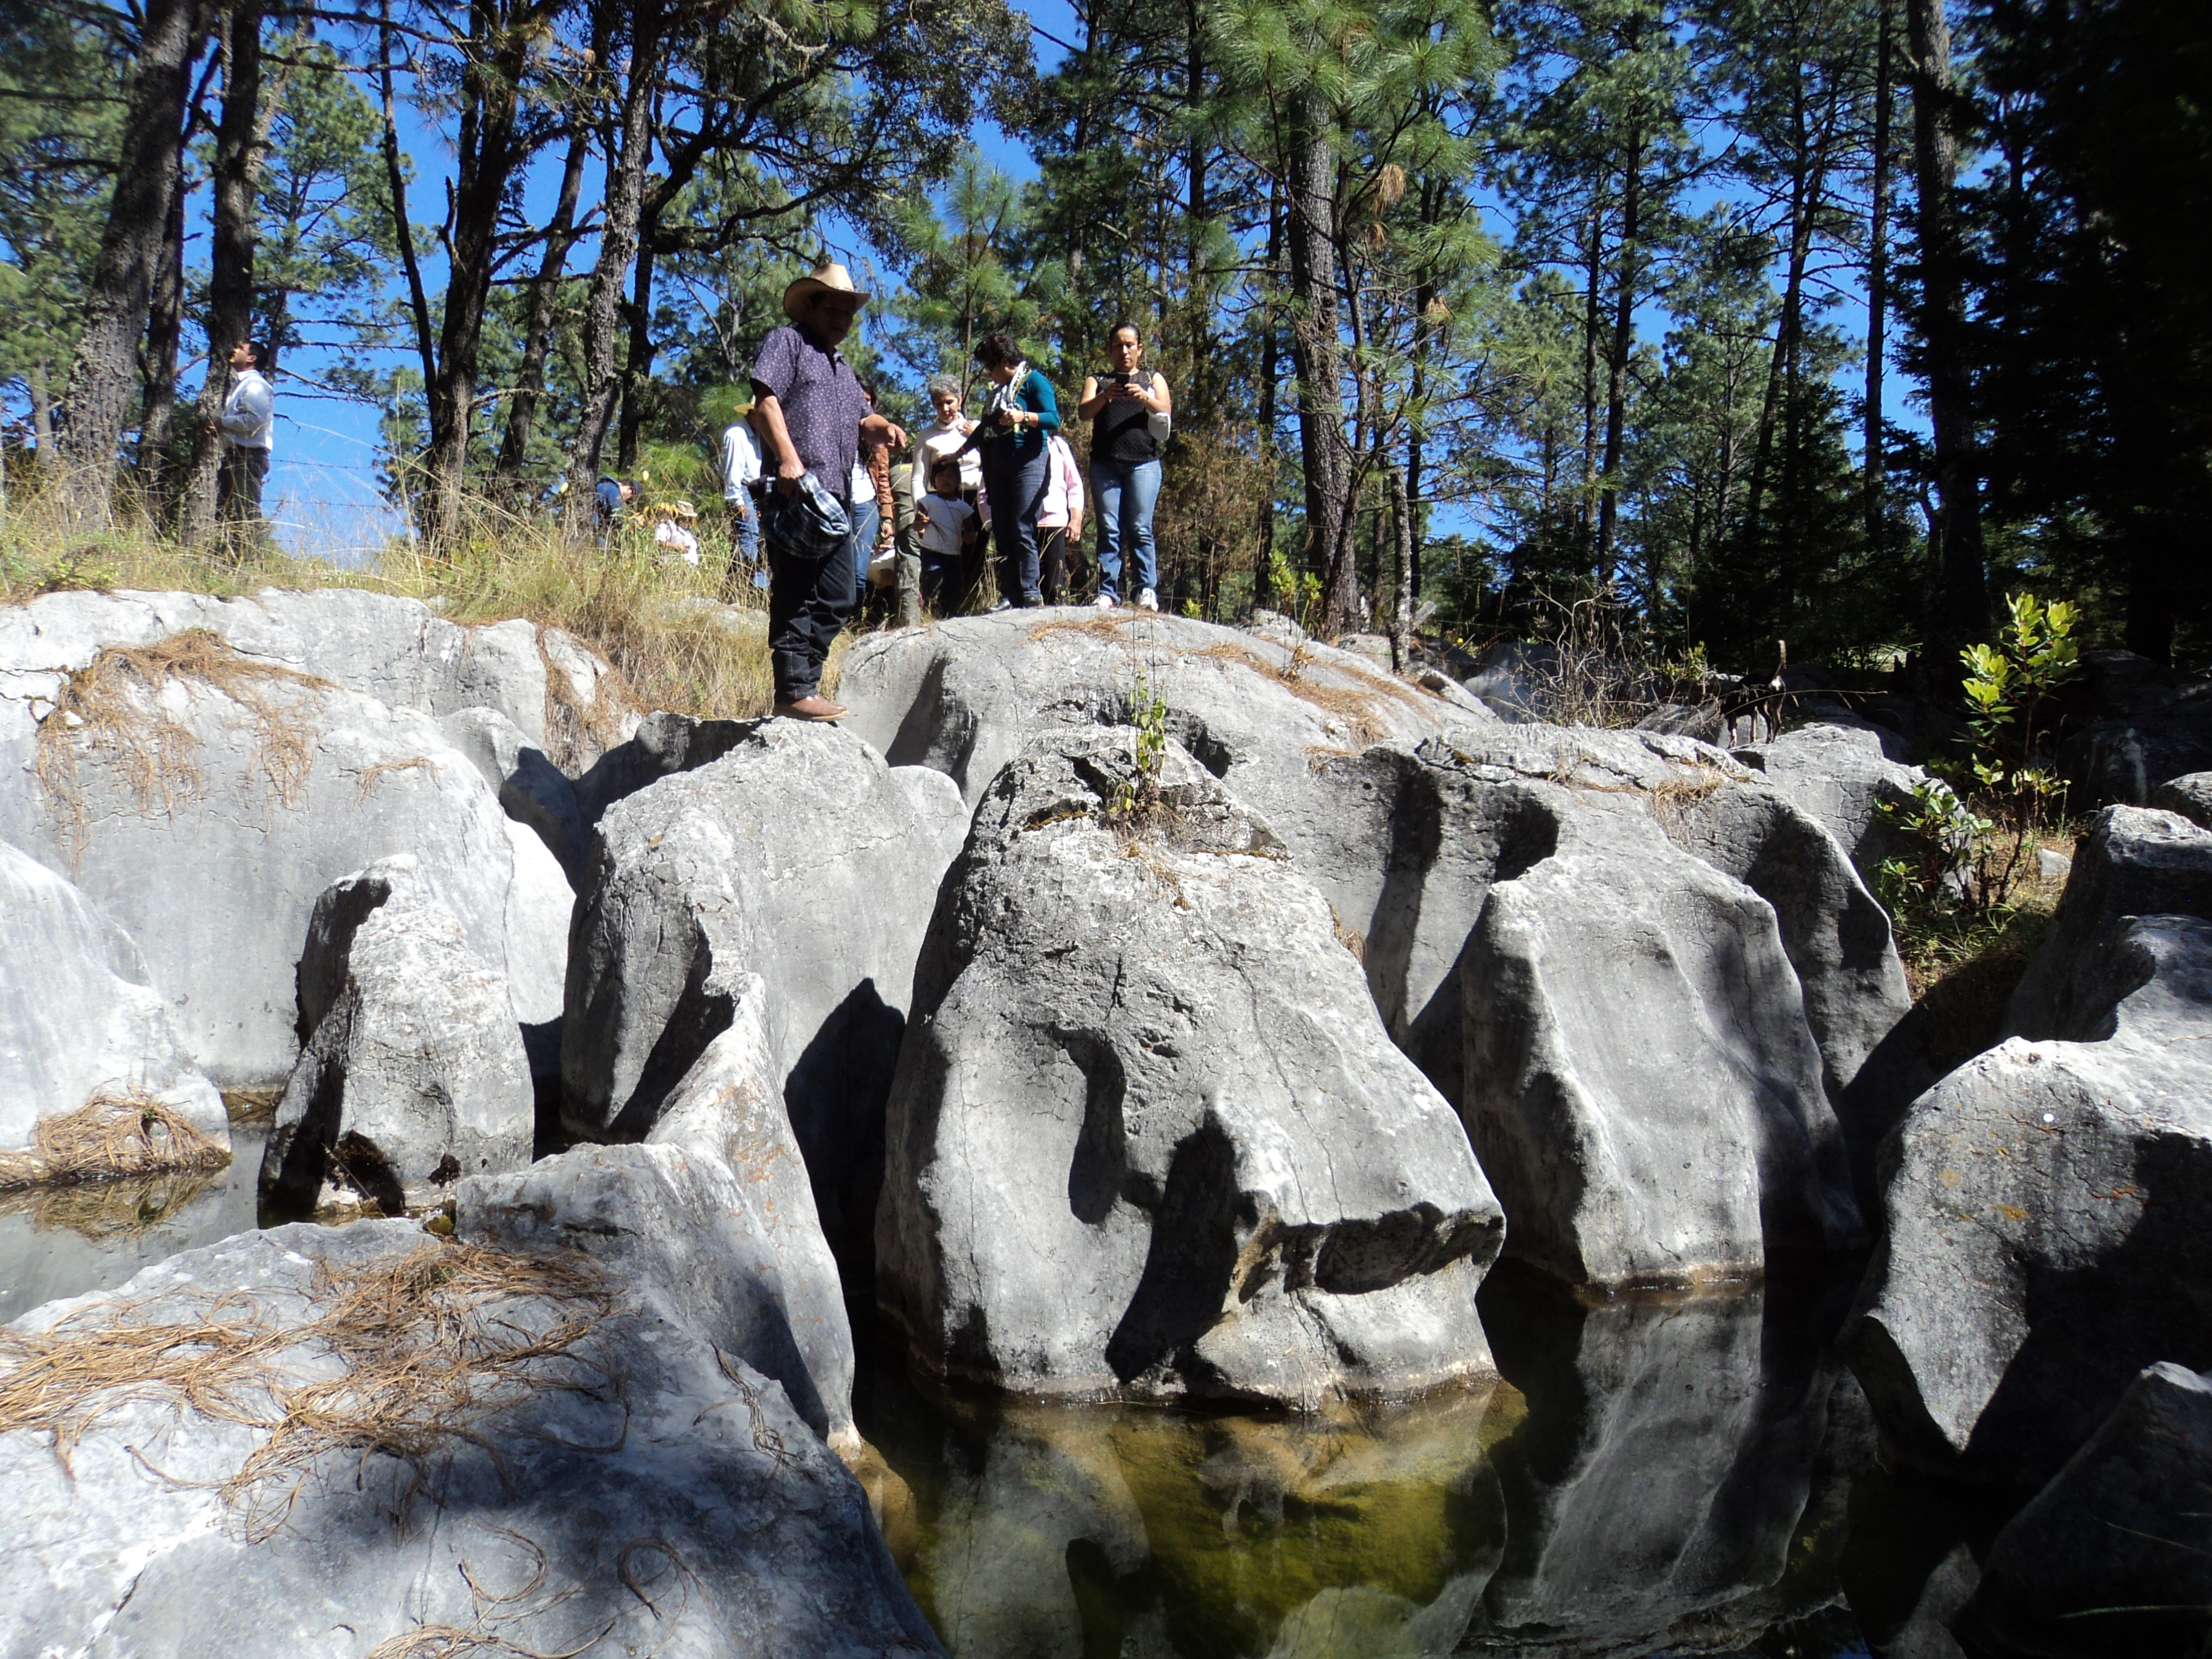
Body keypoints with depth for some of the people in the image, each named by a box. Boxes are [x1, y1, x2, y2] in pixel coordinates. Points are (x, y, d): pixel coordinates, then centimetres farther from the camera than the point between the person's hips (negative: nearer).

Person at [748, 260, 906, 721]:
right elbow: (765, 401, -9)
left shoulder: (842, 367, 30)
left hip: (835, 499, 9)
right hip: (796, 493, -9)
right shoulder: (787, 342, 4)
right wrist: (788, 459, -22)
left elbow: (861, 418, 26)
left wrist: (883, 428, 1)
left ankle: (806, 684, 16)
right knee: (795, 596, -9)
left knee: (837, 600, 9)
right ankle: (794, 691, -8)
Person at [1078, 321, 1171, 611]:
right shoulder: (1097, 380, 18)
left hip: (1143, 463, -1)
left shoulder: (1153, 379, 18)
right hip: (1105, 464, 1)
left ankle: (1147, 590, -9)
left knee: (1140, 528, -9)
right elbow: (1084, 412, 1)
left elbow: (1166, 411, 1)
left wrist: (1144, 398, -19)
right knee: (1109, 529, -6)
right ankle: (1107, 593, -10)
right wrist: (1105, 396, -19)